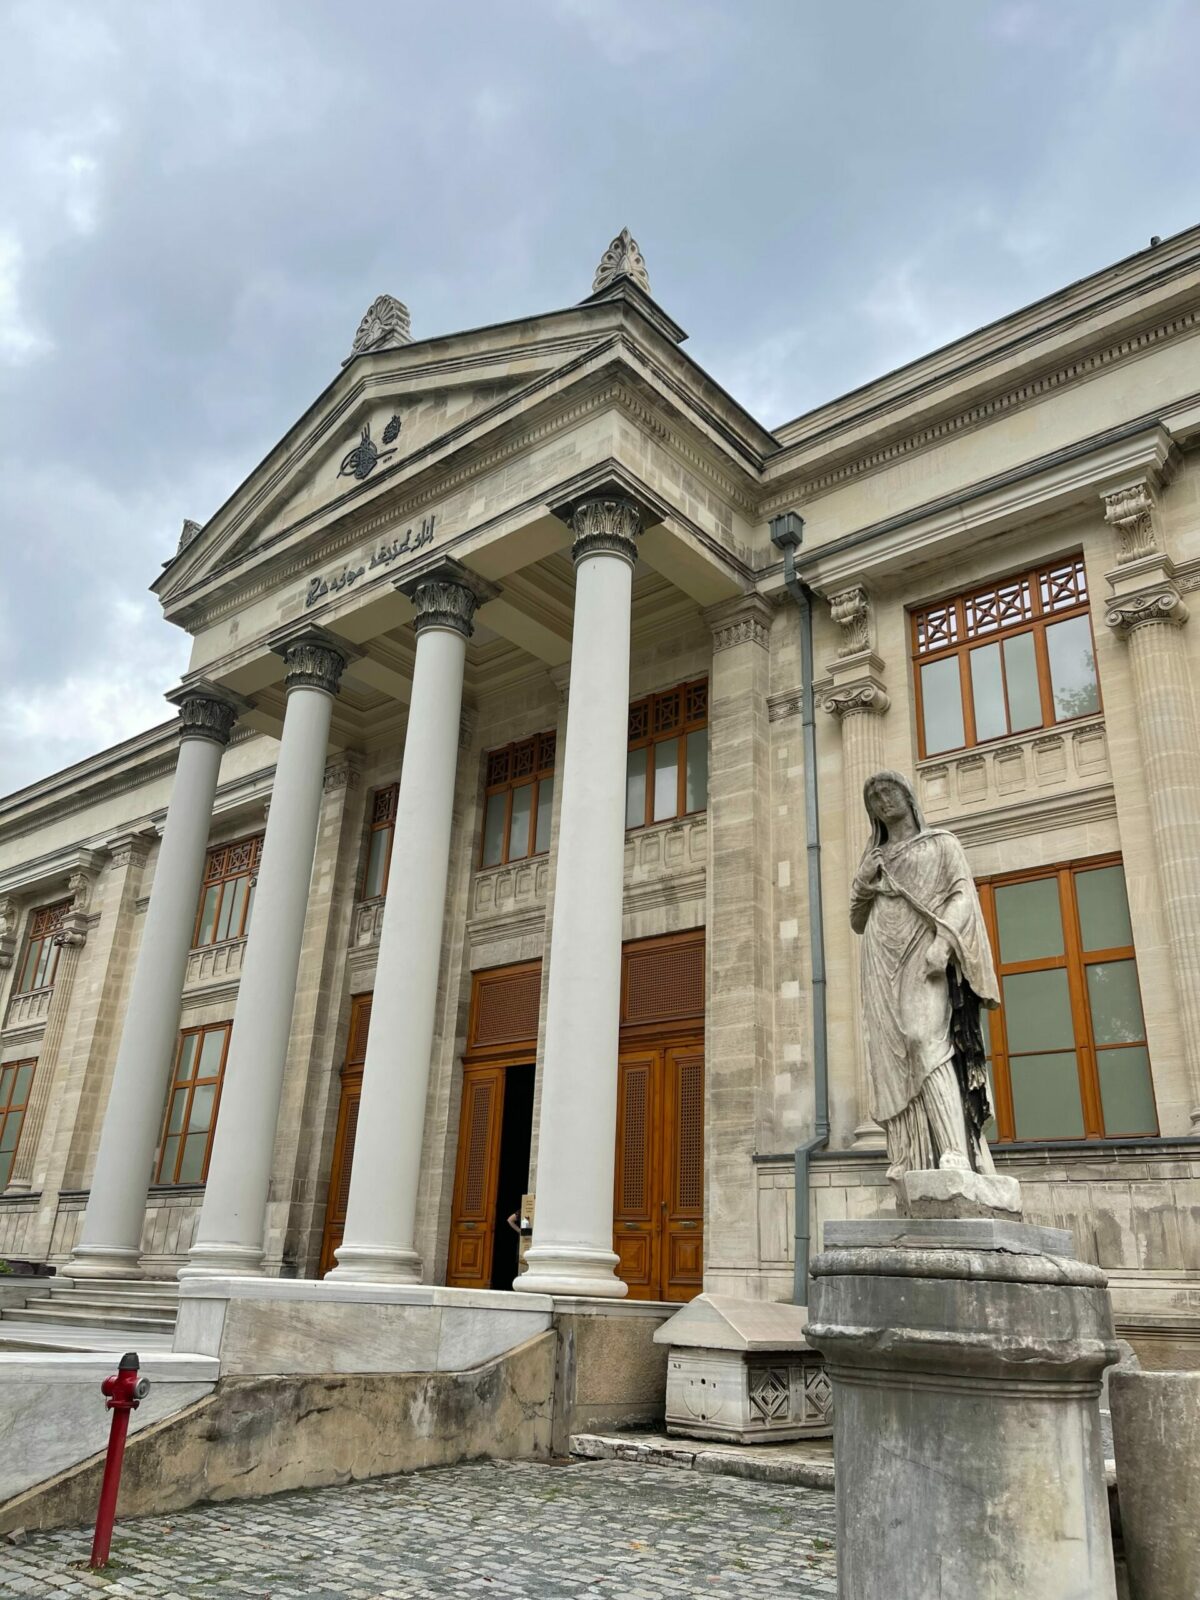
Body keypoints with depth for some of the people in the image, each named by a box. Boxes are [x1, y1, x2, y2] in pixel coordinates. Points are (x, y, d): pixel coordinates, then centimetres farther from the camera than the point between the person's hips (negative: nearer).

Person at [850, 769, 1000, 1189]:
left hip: (923, 957, -5)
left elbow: (962, 895, -1)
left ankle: (956, 1154, -32)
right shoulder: (873, 858, 26)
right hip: (884, 966, 5)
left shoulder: (941, 843, 13)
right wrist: (863, 882, 4)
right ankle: (910, 1164, -10)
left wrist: (943, 942, -19)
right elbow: (857, 922, 23)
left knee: (926, 1038, -25)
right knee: (893, 1056, -7)